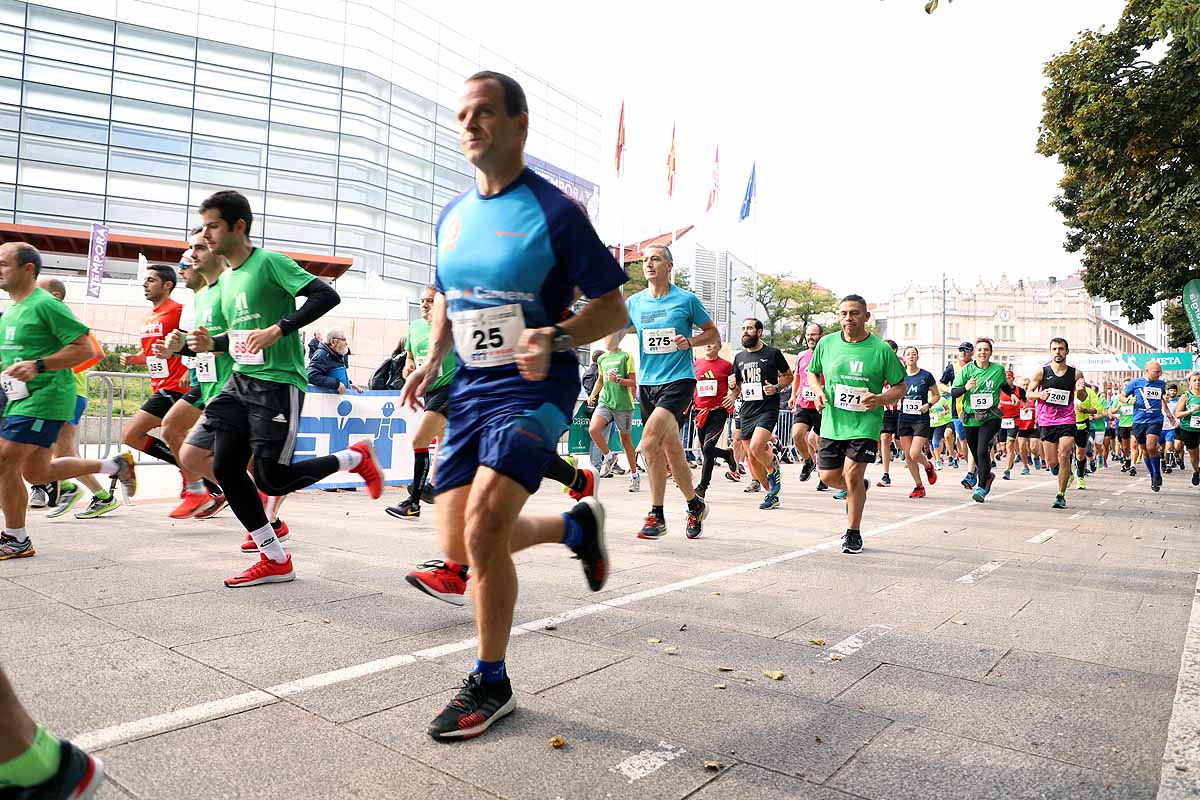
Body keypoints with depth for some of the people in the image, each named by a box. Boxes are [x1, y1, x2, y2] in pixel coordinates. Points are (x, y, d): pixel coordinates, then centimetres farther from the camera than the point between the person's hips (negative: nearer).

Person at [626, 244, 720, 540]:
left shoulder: (687, 300, -1)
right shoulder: (634, 302, 9)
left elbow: (713, 334, 8)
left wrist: (689, 342, -10)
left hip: (678, 381, -5)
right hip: (647, 382, 5)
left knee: (649, 441, -21)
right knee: (671, 448, 8)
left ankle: (656, 515, -10)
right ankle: (695, 505, 25)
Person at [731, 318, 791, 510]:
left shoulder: (773, 353, -2)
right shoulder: (739, 357, 12)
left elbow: (788, 375, 8)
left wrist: (777, 387, -10)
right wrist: (734, 387, -2)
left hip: (768, 409, -6)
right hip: (746, 412, 6)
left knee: (756, 448, -25)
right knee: (751, 458, 6)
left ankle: (773, 467, 8)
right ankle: (772, 494, 21)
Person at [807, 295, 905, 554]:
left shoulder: (881, 349, -6)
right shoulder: (826, 344, 2)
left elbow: (900, 387, 1)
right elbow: (812, 373, 18)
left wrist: (881, 399, -19)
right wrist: (819, 392, -3)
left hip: (865, 423, -4)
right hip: (832, 422, 4)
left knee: (852, 474, -12)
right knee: (828, 476, 8)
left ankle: (853, 533, 7)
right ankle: (859, 488, 43)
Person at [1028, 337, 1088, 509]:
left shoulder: (1076, 373, 2)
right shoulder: (1041, 372, -1)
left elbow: (1083, 398, 12)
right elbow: (1028, 393, 7)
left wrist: (1080, 390, -11)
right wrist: (1040, 394, -15)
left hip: (1067, 421, 0)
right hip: (1047, 421, 0)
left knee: (1064, 456, -13)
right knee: (1052, 462, 2)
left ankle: (1061, 496, -1)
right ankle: (1054, 465, 41)